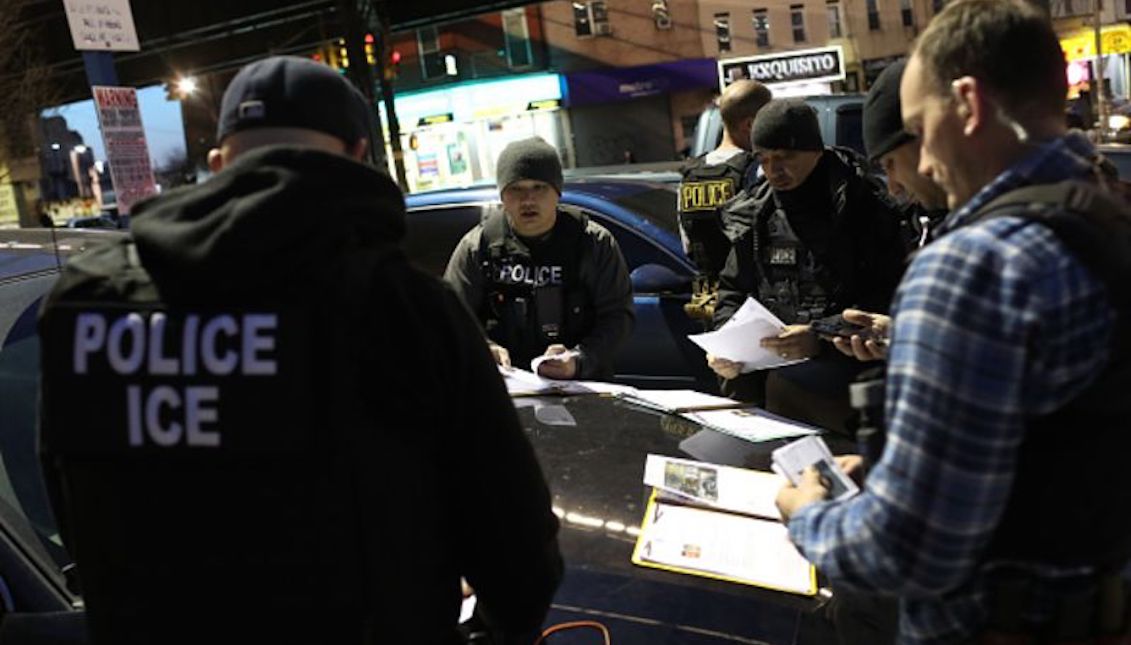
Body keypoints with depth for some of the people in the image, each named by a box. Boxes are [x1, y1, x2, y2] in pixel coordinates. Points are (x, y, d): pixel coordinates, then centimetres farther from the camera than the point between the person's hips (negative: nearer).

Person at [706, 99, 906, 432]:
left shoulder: (863, 205, -3)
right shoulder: (755, 214, 13)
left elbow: (886, 301, -10)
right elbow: (733, 290, 21)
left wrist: (820, 339, -21)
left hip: (844, 355, -4)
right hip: (768, 360, 4)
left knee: (787, 386, -24)